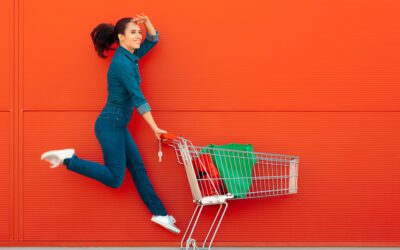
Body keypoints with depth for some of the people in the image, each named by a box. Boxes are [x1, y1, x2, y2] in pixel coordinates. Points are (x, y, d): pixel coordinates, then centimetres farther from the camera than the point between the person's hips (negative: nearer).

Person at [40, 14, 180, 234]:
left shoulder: (131, 56, 8)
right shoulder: (121, 62, -19)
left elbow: (153, 40, 22)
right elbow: (137, 98, -22)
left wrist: (147, 23, 1)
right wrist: (155, 128, -22)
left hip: (118, 126, 9)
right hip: (111, 125, -9)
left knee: (138, 169, 10)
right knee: (115, 179, -7)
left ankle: (159, 214, 15)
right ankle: (68, 159, -2)